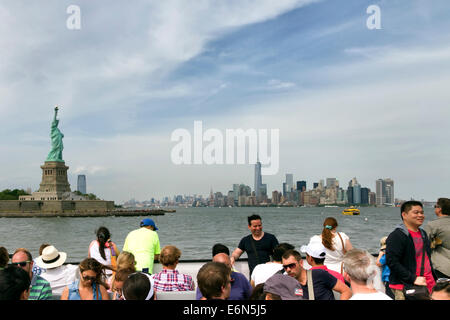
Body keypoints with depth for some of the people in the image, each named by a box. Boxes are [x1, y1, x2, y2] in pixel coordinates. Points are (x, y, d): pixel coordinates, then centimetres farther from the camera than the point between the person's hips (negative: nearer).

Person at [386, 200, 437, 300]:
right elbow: (391, 262, -20)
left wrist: (433, 278, 17)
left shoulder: (423, 233, 16)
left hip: (428, 284, 8)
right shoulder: (396, 236, -12)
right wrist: (413, 279, -21)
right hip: (406, 287, -8)